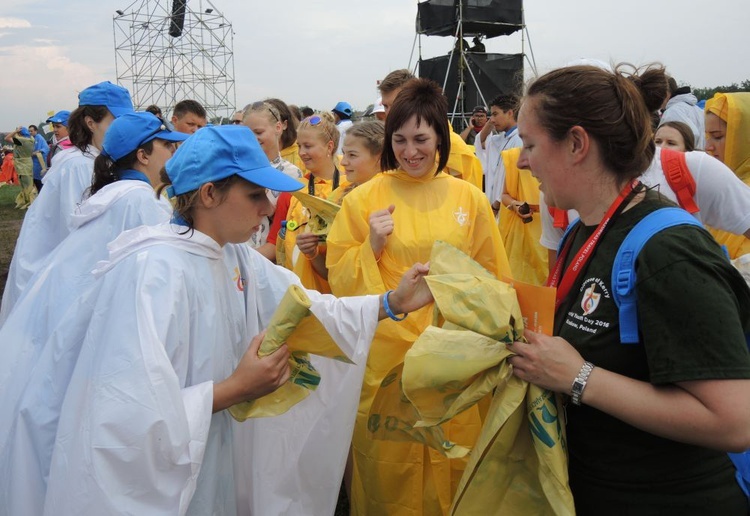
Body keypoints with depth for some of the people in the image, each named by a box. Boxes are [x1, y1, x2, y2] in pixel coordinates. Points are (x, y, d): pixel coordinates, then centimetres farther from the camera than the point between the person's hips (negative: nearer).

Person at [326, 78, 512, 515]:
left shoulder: (470, 199, 2)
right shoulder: (364, 199, -2)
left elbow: (493, 282, 10)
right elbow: (340, 282, 0)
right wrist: (372, 246, -15)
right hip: (386, 357, -1)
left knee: (452, 465, 12)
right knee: (389, 467, 9)